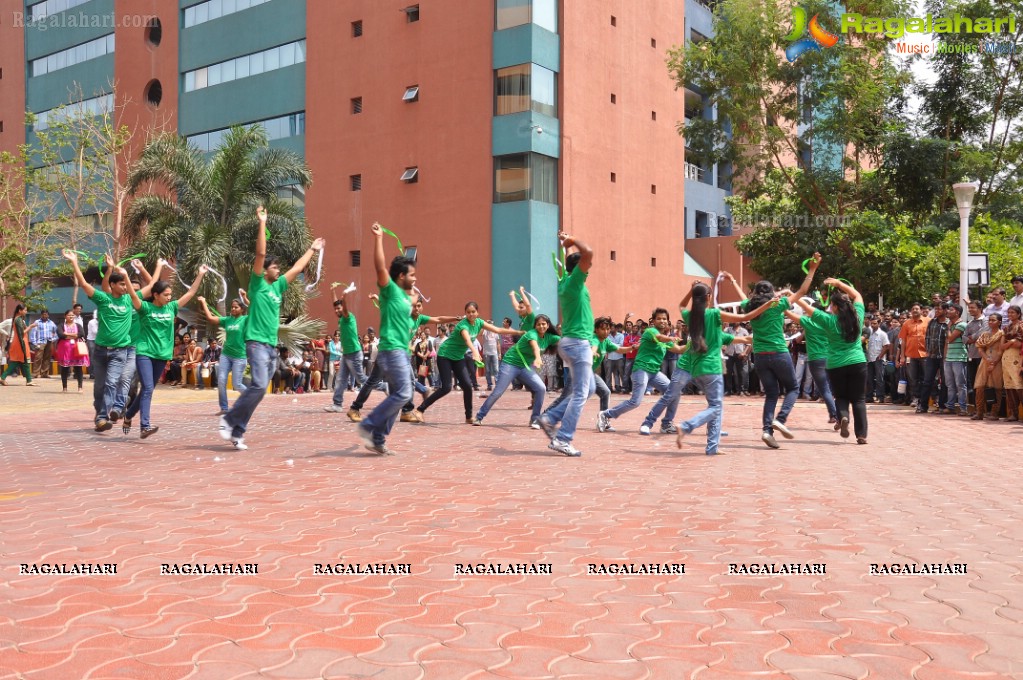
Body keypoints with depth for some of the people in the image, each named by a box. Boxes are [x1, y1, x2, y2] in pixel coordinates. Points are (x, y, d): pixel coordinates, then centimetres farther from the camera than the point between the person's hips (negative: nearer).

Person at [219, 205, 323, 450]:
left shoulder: (278, 287, 16)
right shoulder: (258, 284, -1)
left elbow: (297, 268, 27)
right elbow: (260, 254, -9)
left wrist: (312, 250, 34)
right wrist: (262, 223, -10)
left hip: (272, 346, 7)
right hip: (257, 343, -7)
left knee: (260, 388, 4)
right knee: (259, 386, -20)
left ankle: (237, 432, 8)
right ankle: (229, 419, -5)